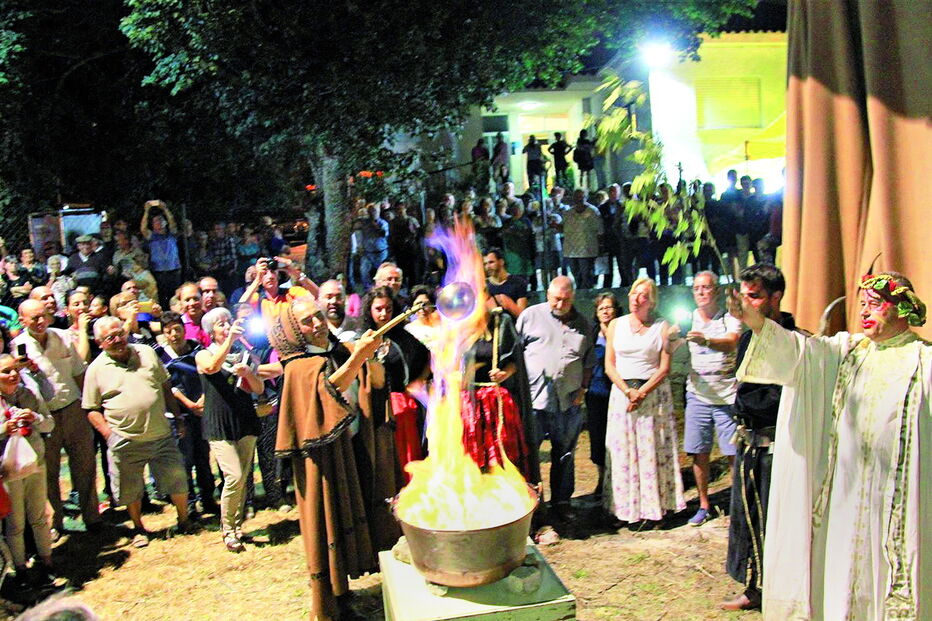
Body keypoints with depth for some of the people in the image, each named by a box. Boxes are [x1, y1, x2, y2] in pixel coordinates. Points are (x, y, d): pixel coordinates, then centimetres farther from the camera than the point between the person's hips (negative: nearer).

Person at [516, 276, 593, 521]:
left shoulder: (582, 323, 12)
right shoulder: (530, 315, 4)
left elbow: (589, 360, 18)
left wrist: (583, 388, 8)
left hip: (569, 401, 3)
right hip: (534, 398, -3)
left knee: (564, 455, 12)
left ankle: (562, 501, 26)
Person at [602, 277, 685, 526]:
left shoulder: (662, 327, 2)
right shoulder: (616, 325, 8)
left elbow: (664, 367, -3)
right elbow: (609, 365, 4)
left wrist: (642, 392, -13)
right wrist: (627, 391, -9)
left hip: (654, 392, -2)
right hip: (622, 391, 2)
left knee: (653, 450, -1)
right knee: (623, 450, 1)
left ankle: (654, 508, 6)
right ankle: (627, 508, 8)